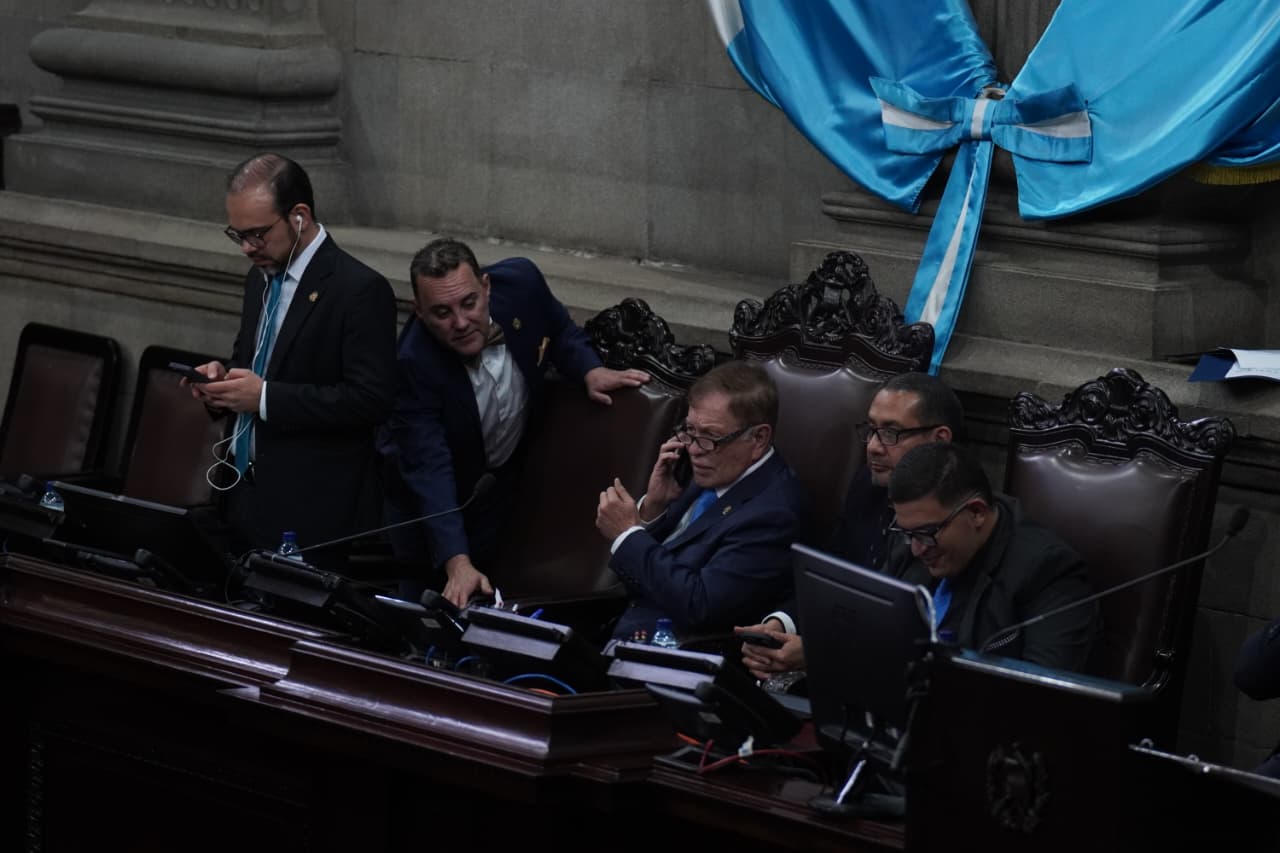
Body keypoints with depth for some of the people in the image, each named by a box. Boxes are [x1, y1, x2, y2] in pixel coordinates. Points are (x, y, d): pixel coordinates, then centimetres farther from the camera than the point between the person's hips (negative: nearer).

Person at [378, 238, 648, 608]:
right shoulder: (413, 364, -37)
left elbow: (560, 332, -1)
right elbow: (429, 471, -41)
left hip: (505, 473, 4)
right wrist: (457, 562, -51)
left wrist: (590, 370, -21)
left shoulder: (521, 282, -25)